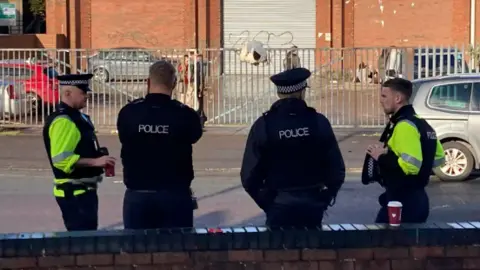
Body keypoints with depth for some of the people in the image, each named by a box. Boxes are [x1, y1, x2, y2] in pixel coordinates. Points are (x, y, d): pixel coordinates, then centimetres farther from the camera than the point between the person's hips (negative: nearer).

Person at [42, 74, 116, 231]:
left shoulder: (77, 116, 14)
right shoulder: (63, 121, -18)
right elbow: (61, 159, -25)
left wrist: (99, 158, 10)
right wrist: (95, 161, -23)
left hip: (84, 190, 10)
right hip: (74, 192, -10)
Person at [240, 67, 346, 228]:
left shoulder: (264, 125, -10)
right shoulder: (318, 121, -6)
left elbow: (249, 176, -10)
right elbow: (336, 170, -4)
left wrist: (267, 203, 5)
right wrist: (323, 200, 10)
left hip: (279, 207, -1)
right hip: (312, 207, 1)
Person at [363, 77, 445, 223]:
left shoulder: (404, 125, -18)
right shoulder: (419, 123, 14)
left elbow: (411, 165, -28)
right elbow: (438, 158, 22)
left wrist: (382, 157, -15)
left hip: (402, 201, -10)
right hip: (415, 199, 10)